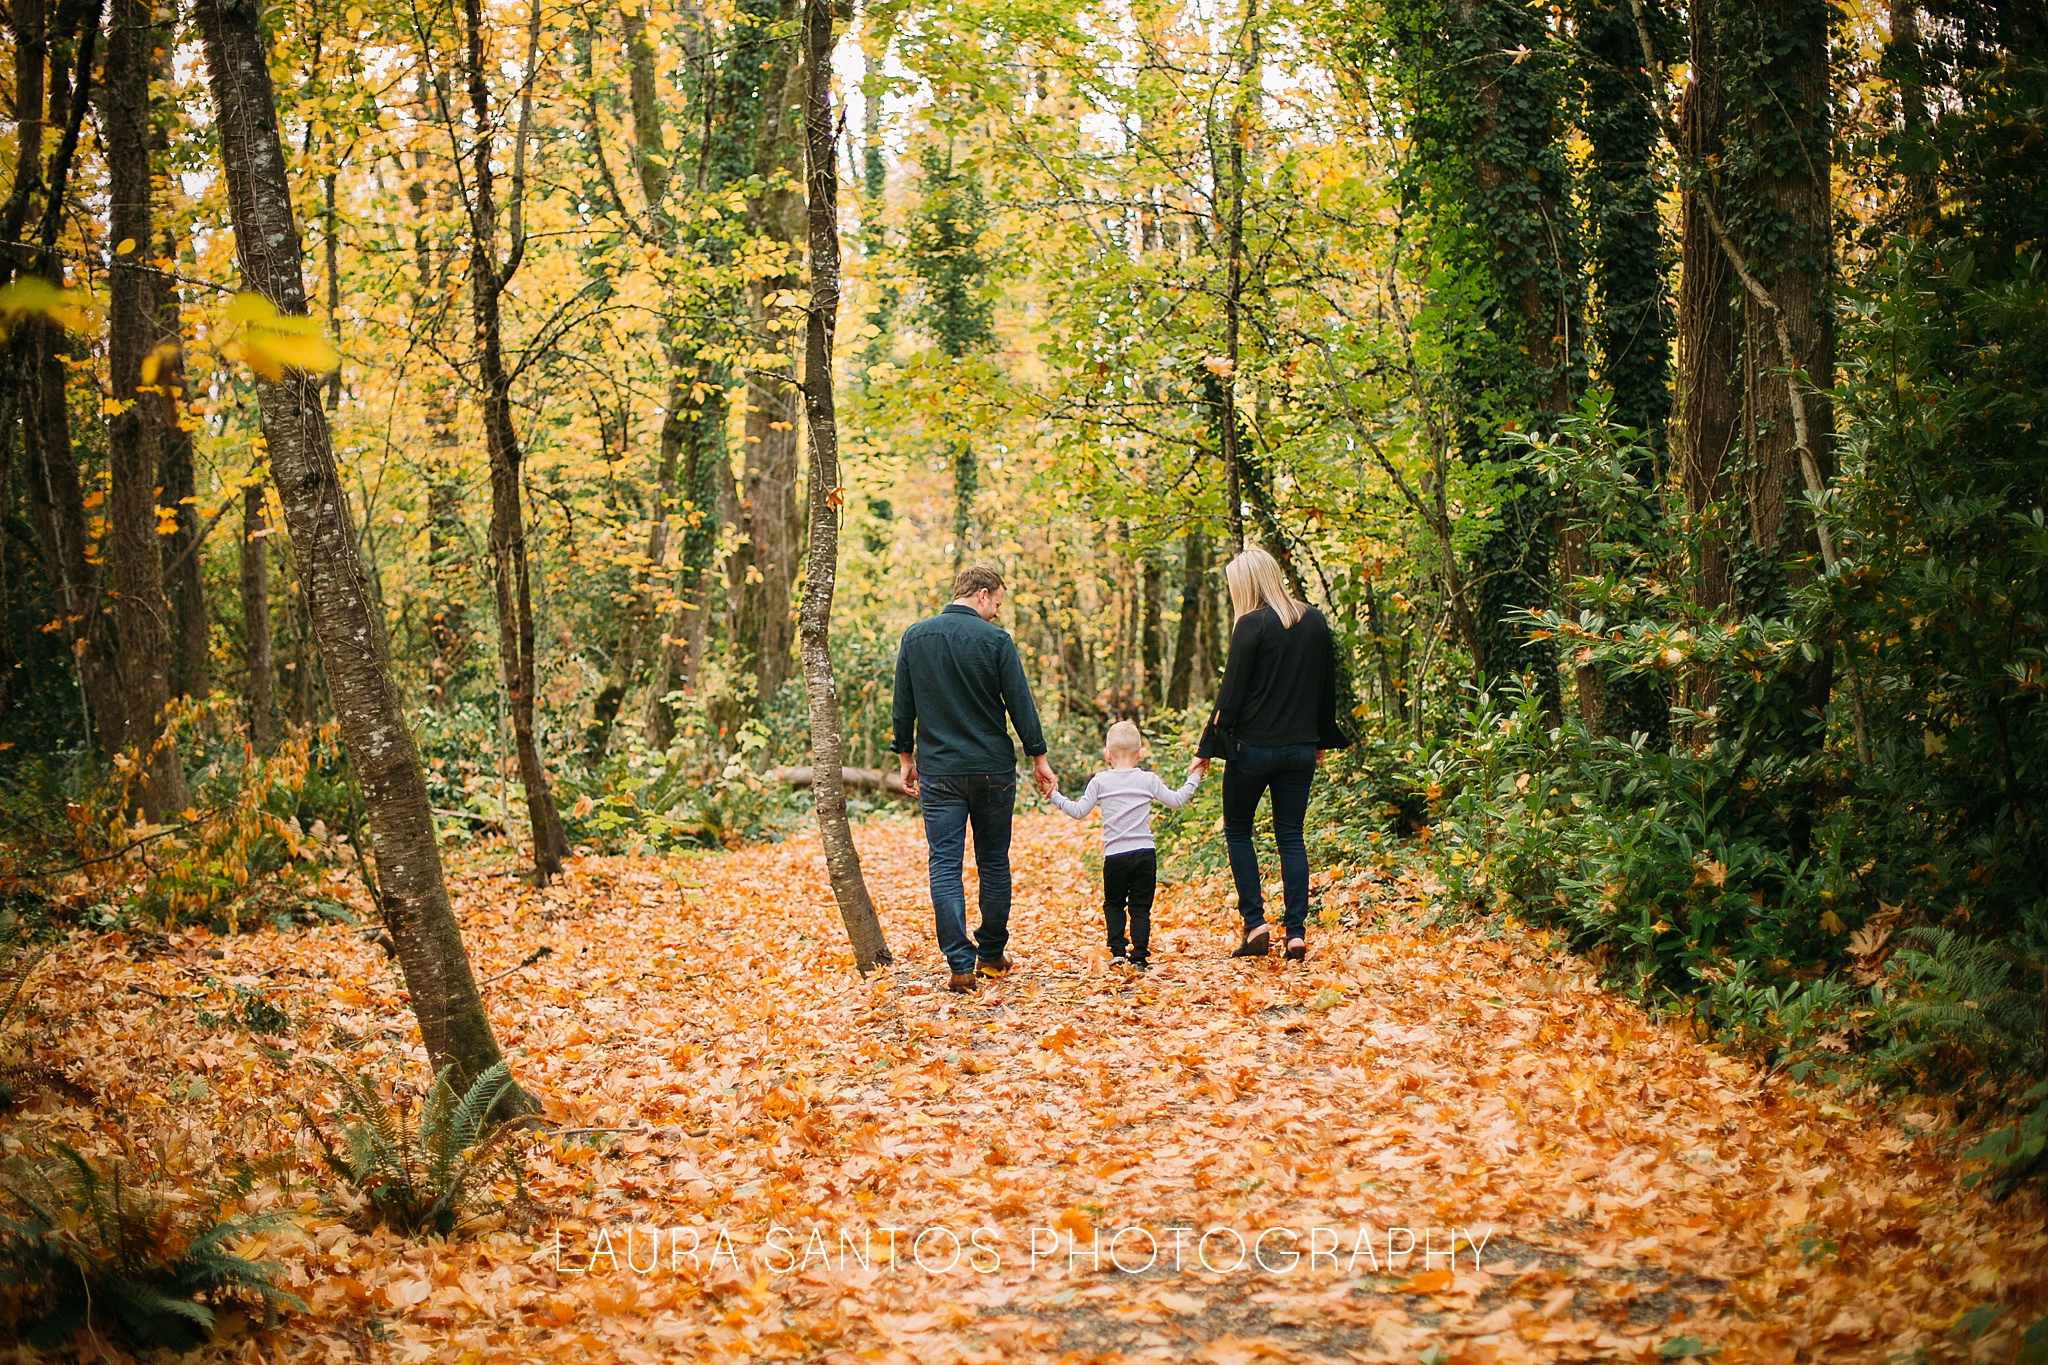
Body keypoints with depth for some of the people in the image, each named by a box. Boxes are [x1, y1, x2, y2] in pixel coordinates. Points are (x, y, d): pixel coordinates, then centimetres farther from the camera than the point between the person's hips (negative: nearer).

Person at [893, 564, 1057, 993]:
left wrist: (905, 757, 17)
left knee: (944, 867, 0)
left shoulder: (914, 637, 3)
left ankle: (960, 965, -8)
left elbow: (903, 706, 7)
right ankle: (991, 954, 21)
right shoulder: (995, 640, -7)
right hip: (993, 769, -1)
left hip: (937, 770, 1)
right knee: (994, 863, 13)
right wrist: (1039, 758, 4)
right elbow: (1020, 704, -5)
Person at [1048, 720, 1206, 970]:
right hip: (1145, 854, 0)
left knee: (1113, 904, 16)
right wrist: (1193, 779, 22)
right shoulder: (1148, 780, 2)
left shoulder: (1099, 781, 0)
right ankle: (1139, 956, -2)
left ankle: (1117, 951, 4)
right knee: (1140, 907, 6)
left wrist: (1056, 797, 12)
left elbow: (1079, 812, 1)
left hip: (1114, 855, 0)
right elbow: (1177, 800, 8)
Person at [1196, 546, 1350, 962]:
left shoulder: (1252, 625, -13)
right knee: (1291, 837, 10)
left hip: (1253, 746, -5)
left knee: (1237, 831, 11)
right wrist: (1320, 741, 22)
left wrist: (1208, 746, -6)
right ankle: (1296, 932, 2)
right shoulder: (1315, 622, 6)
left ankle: (1255, 923, 2)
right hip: (1300, 748, 5)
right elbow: (1328, 687, 12)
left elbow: (1232, 690, -12)